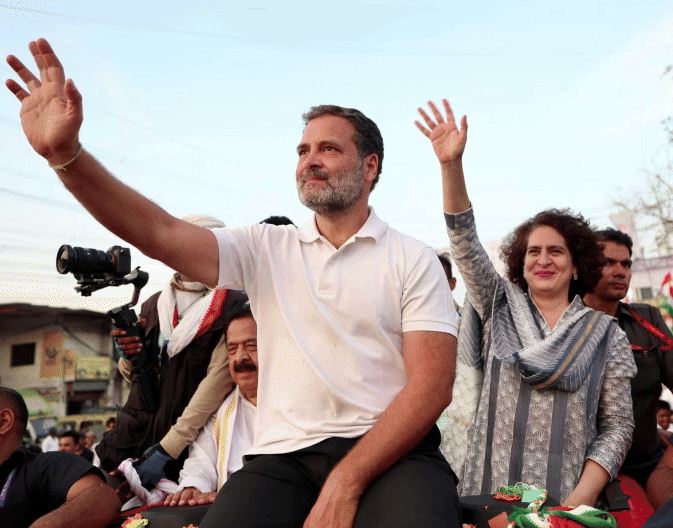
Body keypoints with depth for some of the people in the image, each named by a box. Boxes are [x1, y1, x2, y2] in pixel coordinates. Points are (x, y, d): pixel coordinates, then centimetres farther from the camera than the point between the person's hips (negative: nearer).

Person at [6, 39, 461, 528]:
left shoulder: (414, 260, 5)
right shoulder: (265, 248, 12)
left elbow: (432, 384, -5)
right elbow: (160, 234, -2)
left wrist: (345, 484, -17)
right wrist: (66, 153, -17)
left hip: (391, 453, -2)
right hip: (285, 455, 2)